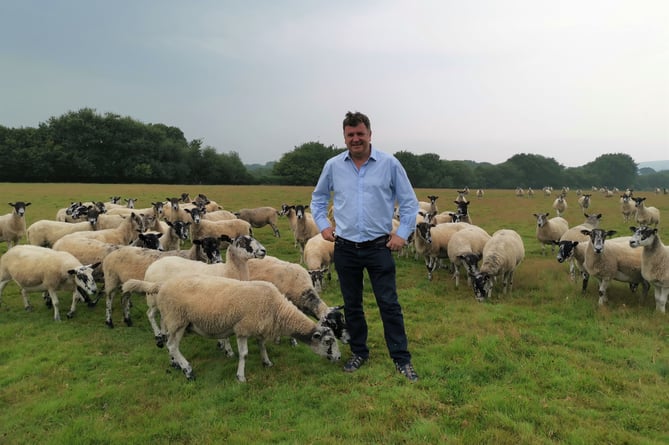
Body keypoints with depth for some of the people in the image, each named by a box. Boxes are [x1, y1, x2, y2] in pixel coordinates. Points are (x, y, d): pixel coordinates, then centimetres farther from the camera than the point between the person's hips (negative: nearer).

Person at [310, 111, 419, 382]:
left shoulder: (389, 164, -4)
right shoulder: (333, 166, 2)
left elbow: (409, 202, 2)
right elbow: (318, 198, 17)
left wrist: (403, 233, -5)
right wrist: (323, 225, 5)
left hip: (379, 247, -2)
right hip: (345, 249, 3)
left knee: (389, 304, 1)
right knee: (351, 305, 14)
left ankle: (402, 359, 14)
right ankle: (359, 353, 31)